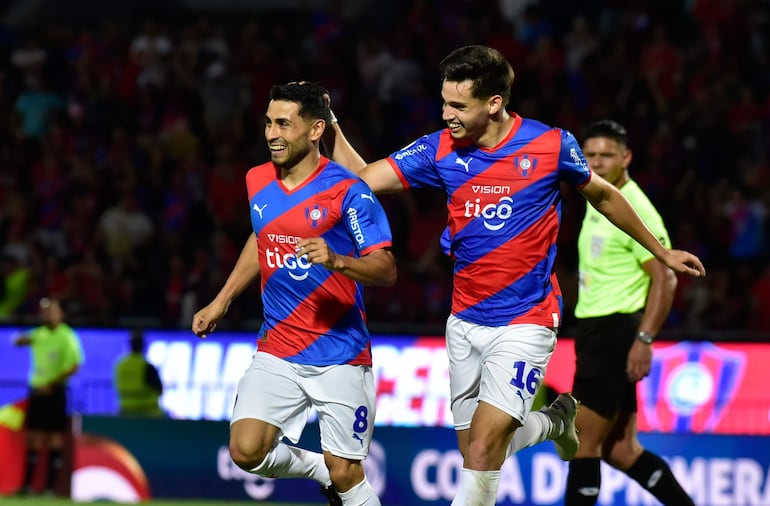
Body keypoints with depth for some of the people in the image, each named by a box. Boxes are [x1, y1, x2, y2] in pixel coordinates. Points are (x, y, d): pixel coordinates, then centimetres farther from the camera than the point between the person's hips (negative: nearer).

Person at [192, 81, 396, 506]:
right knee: (246, 451, -12)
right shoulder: (257, 182, 6)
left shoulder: (347, 191, -12)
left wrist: (335, 260, -33)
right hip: (276, 351, 5)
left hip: (339, 355, -5)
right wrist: (222, 301, 25)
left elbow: (386, 270, -15)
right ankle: (321, 471, 17)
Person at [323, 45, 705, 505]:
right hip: (465, 323, 5)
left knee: (482, 447, -17)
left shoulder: (551, 145, -10)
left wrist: (661, 252, 16)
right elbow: (362, 178, -4)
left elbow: (603, 196, 7)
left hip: (525, 324, -5)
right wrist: (331, 129, -19)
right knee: (476, 449, 11)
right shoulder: (441, 149, -3)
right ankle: (555, 421, 40)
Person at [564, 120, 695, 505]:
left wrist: (644, 339, -26)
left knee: (584, 441, -8)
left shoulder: (635, 212, -15)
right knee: (619, 450, 9)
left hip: (617, 332, -9)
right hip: (592, 329, 9)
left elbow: (665, 279, -18)